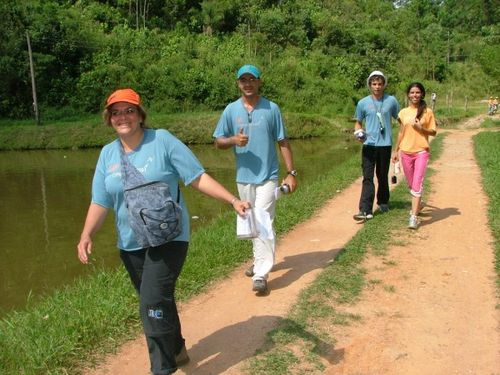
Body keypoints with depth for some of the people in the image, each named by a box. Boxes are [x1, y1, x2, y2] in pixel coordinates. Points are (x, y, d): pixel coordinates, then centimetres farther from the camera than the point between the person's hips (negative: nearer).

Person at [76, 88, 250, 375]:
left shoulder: (162, 140, -9)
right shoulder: (108, 153, 4)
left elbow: (198, 178, -10)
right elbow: (100, 202, 3)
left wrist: (233, 200, -18)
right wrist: (87, 236, -11)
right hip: (131, 244, 5)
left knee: (154, 304, -14)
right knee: (159, 303, 18)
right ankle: (176, 350, 40)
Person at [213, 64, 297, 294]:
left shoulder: (271, 109, -1)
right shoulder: (231, 110, 4)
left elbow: (283, 142, 0)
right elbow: (218, 142, 6)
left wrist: (291, 173, -6)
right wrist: (233, 140, -17)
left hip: (268, 176, -4)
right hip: (244, 177, 4)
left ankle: (261, 275, -11)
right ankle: (262, 260, 37)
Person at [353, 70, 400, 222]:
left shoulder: (391, 101, 2)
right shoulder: (363, 103, 2)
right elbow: (358, 122, 12)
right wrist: (359, 132, -9)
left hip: (385, 144, 1)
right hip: (369, 144, 0)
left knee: (383, 176, 13)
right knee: (367, 178, -6)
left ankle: (383, 202, 33)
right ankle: (366, 210, -10)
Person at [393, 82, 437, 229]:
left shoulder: (427, 112, -1)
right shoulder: (403, 112, 6)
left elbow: (433, 132, 1)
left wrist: (420, 128, -17)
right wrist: (396, 151, 14)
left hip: (421, 151, -3)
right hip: (405, 152, 4)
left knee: (417, 184, -11)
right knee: (411, 184, 15)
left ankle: (414, 217, -12)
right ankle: (417, 204, 40)